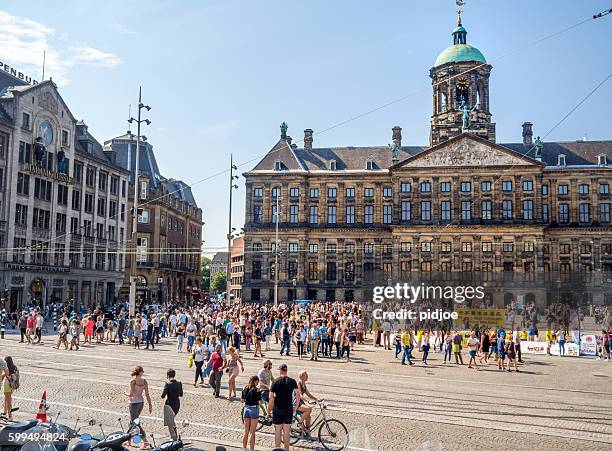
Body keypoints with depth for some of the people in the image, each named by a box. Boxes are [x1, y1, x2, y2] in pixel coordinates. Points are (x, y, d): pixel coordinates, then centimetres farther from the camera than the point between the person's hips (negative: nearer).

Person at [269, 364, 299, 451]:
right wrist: (296, 407, 2)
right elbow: (298, 394, -9)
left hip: (277, 409, -1)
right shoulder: (292, 381, -1)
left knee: (277, 431, 7)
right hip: (288, 409, 1)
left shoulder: (275, 382, -4)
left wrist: (269, 410, 2)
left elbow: (271, 397, -7)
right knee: (286, 431, 9)